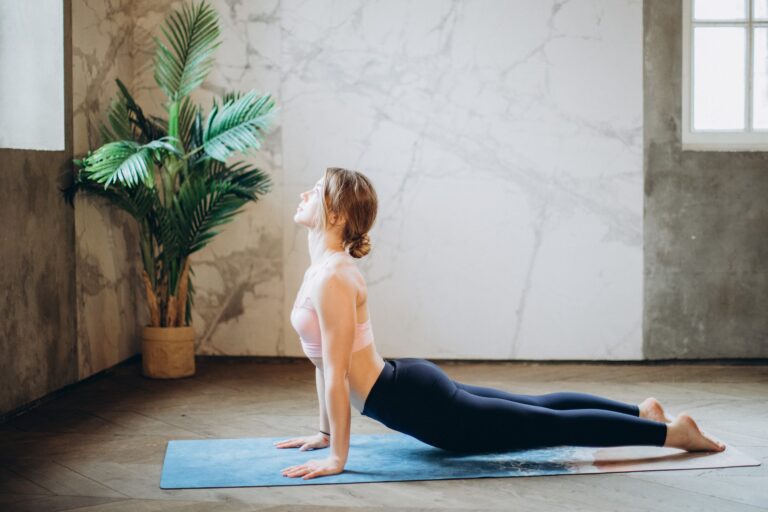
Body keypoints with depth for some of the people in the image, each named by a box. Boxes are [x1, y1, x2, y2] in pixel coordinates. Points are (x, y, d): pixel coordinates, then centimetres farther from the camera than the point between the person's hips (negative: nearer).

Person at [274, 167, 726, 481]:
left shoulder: (331, 278, -22)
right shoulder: (326, 266, 9)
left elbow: (335, 372, -24)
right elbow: (325, 360, 18)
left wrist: (338, 457, -21)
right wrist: (325, 432, 21)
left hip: (416, 402, -9)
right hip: (409, 386, 9)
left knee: (549, 425, 1)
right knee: (537, 407, 22)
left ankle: (671, 431, 12)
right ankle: (642, 412, 35)